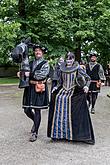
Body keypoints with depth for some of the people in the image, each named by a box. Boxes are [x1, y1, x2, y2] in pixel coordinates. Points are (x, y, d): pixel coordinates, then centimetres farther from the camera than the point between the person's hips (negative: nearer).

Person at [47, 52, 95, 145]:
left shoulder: (78, 69, 1)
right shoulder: (62, 69, 12)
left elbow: (88, 78, 3)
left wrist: (86, 86, -13)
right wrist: (55, 88, 5)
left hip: (74, 92, -4)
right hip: (63, 91, 4)